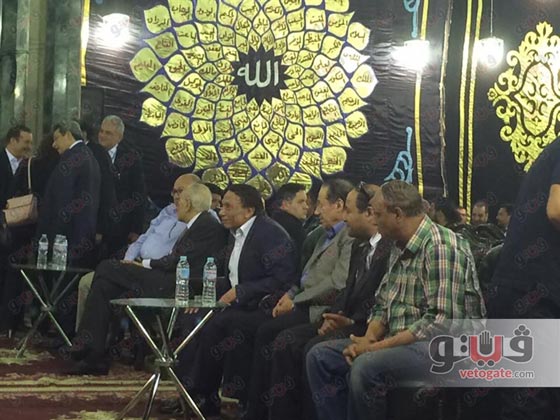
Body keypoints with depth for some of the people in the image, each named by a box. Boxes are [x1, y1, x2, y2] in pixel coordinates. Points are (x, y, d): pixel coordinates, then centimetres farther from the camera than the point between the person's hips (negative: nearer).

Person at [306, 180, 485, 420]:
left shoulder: (442, 248, -17)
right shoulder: (400, 247, 13)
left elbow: (441, 321, -24)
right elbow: (382, 304, 17)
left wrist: (378, 347, -20)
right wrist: (369, 339, -5)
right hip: (400, 343, 9)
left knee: (365, 368, -33)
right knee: (320, 357, -1)